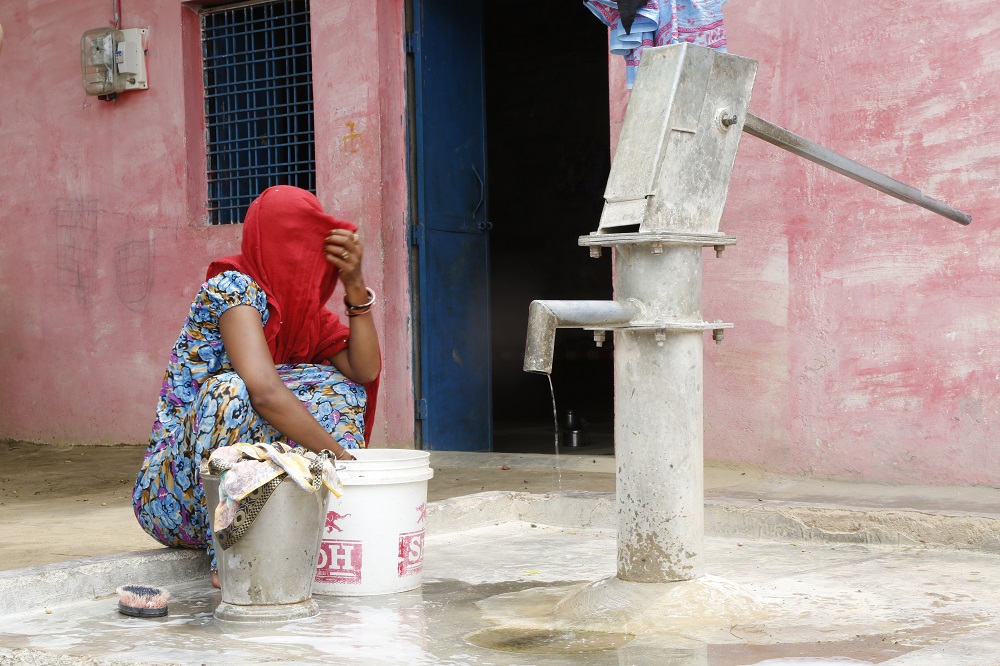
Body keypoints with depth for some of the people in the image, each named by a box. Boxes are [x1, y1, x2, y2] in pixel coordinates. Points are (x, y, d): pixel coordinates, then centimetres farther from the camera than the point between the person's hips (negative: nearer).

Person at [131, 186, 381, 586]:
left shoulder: (306, 311, 8)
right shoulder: (234, 288, -17)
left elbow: (366, 371, -3)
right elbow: (264, 391, -31)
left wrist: (355, 285, -11)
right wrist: (340, 456, -27)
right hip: (175, 491, -8)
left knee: (340, 390, 2)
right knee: (231, 388, -33)